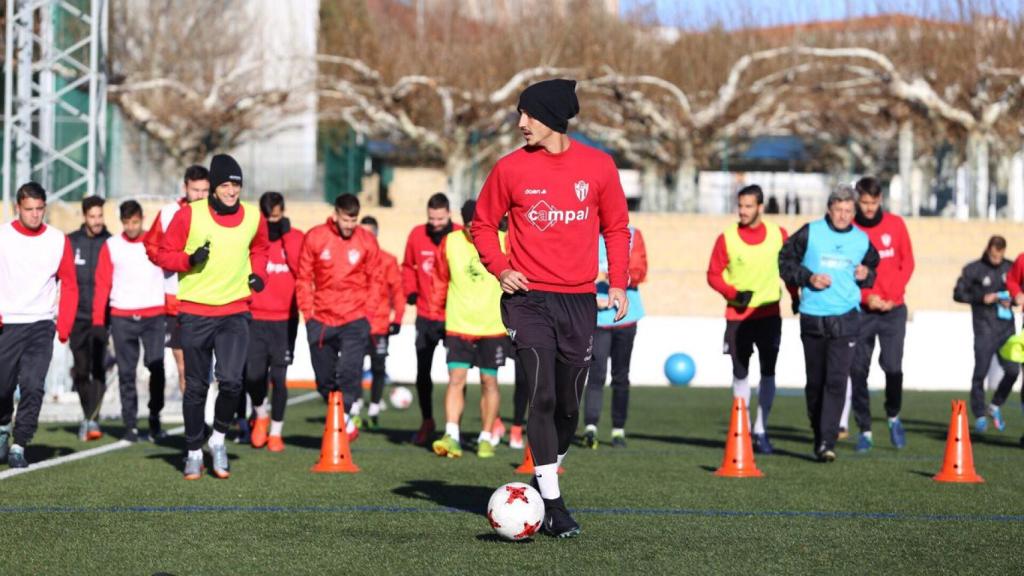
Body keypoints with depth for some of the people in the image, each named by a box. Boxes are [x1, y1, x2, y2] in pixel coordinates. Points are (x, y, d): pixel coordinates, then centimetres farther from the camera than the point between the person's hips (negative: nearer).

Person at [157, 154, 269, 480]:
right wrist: (190, 259, -19)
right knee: (196, 386, 6)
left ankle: (218, 438, 11)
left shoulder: (254, 217, 2)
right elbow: (164, 254, -1)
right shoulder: (189, 215, -8)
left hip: (235, 311, 1)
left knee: (231, 381, -15)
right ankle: (194, 452, 21)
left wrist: (258, 272, 6)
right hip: (195, 312, -1)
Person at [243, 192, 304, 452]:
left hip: (284, 319, 0)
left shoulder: (295, 236, 4)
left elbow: (301, 270, -11)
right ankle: (261, 415, 20)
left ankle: (276, 431, 17)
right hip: (255, 318, 0)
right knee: (253, 375, -10)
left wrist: (286, 235, -12)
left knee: (278, 377, 1)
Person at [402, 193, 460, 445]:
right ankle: (427, 422, 25)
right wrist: (410, 291, 2)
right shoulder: (417, 235, 0)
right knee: (422, 372, 9)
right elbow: (408, 266, 15)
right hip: (425, 316, 3)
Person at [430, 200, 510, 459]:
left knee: (489, 381, 4)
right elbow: (440, 278, 13)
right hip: (458, 325, 1)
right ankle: (451, 436, -15)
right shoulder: (450, 243, -1)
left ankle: (486, 438, 13)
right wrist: (440, 305, 10)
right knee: (456, 378, -10)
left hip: (493, 327, 0)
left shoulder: (502, 242, -5)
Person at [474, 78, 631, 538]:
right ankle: (552, 504, -10)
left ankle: (545, 478, 30)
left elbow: (616, 227, 11)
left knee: (568, 405, 8)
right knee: (543, 395, -13)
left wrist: (618, 283, 1)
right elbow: (483, 224, 10)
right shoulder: (511, 168, 0)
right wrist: (500, 268, -6)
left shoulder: (598, 166, 2)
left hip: (578, 302, 2)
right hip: (528, 299, -2)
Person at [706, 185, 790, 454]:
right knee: (740, 373, 4)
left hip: (769, 313, 1)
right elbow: (713, 274, 0)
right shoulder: (727, 238, -4)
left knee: (768, 372, 0)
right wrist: (734, 293, -14)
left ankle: (760, 431, 7)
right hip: (738, 316, -1)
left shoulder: (777, 234, 0)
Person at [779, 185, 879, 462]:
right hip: (812, 317, 0)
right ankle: (818, 437, 24)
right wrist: (808, 277, -10)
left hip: (846, 318, 0)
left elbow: (875, 270, 23)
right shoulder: (810, 233, 1)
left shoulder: (862, 241, 9)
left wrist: (866, 275, 0)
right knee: (815, 381, 8)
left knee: (836, 381, -12)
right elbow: (785, 260, 4)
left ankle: (827, 442, -14)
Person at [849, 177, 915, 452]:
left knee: (893, 366, -9)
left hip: (893, 309, 0)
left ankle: (893, 417, 16)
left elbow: (907, 263, 5)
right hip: (860, 310, 0)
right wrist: (866, 297, -14)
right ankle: (864, 430, 9)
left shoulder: (895, 225, 3)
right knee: (858, 371, -1)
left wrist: (891, 296, -7)